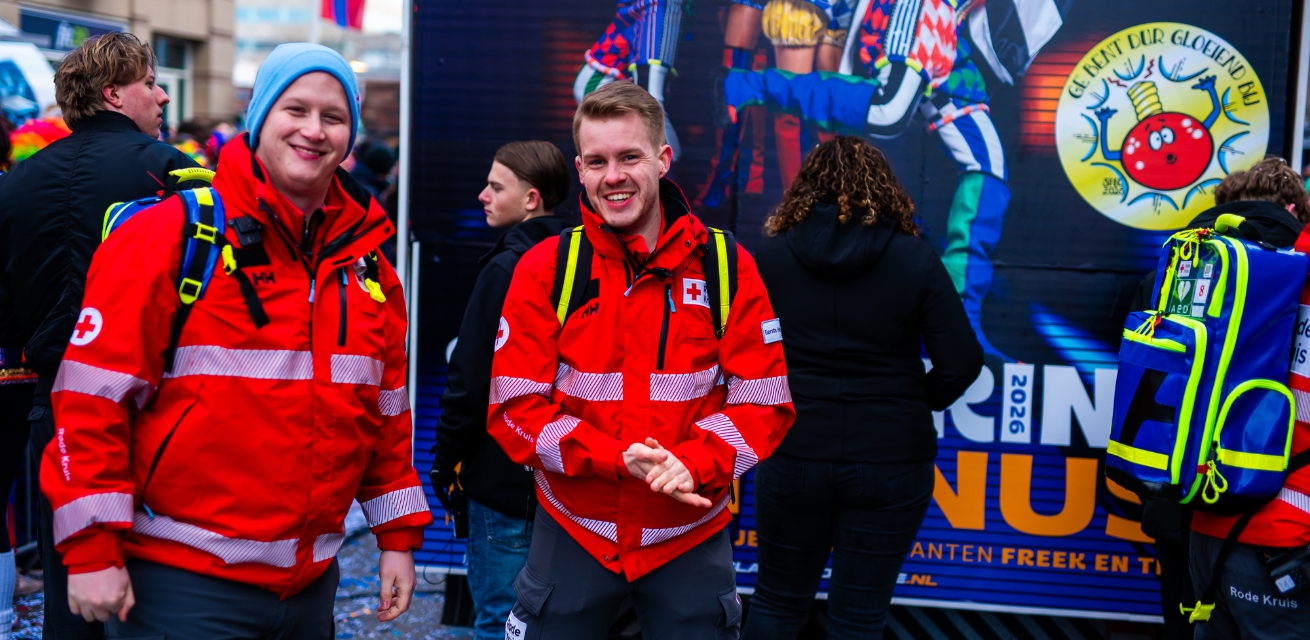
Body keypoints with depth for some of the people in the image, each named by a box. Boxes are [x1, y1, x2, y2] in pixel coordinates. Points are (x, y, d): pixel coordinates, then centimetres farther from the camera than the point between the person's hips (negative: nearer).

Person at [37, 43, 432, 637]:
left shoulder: (367, 264, 8)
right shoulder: (170, 236, -9)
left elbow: (387, 414, 14)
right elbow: (94, 393, -11)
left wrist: (398, 536, 13)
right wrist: (90, 548, -13)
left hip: (311, 583, 6)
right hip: (181, 582, -5)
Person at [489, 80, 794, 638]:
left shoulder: (728, 267, -4)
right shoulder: (544, 270, -4)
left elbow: (763, 403, -4)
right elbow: (517, 407, -7)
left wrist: (693, 462, -23)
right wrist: (617, 459, -22)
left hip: (691, 537, 0)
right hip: (572, 534, 0)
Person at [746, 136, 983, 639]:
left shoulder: (773, 253, -3)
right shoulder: (914, 257, -5)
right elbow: (962, 362, -7)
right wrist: (916, 404, 10)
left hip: (792, 452, 1)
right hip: (890, 458, -1)